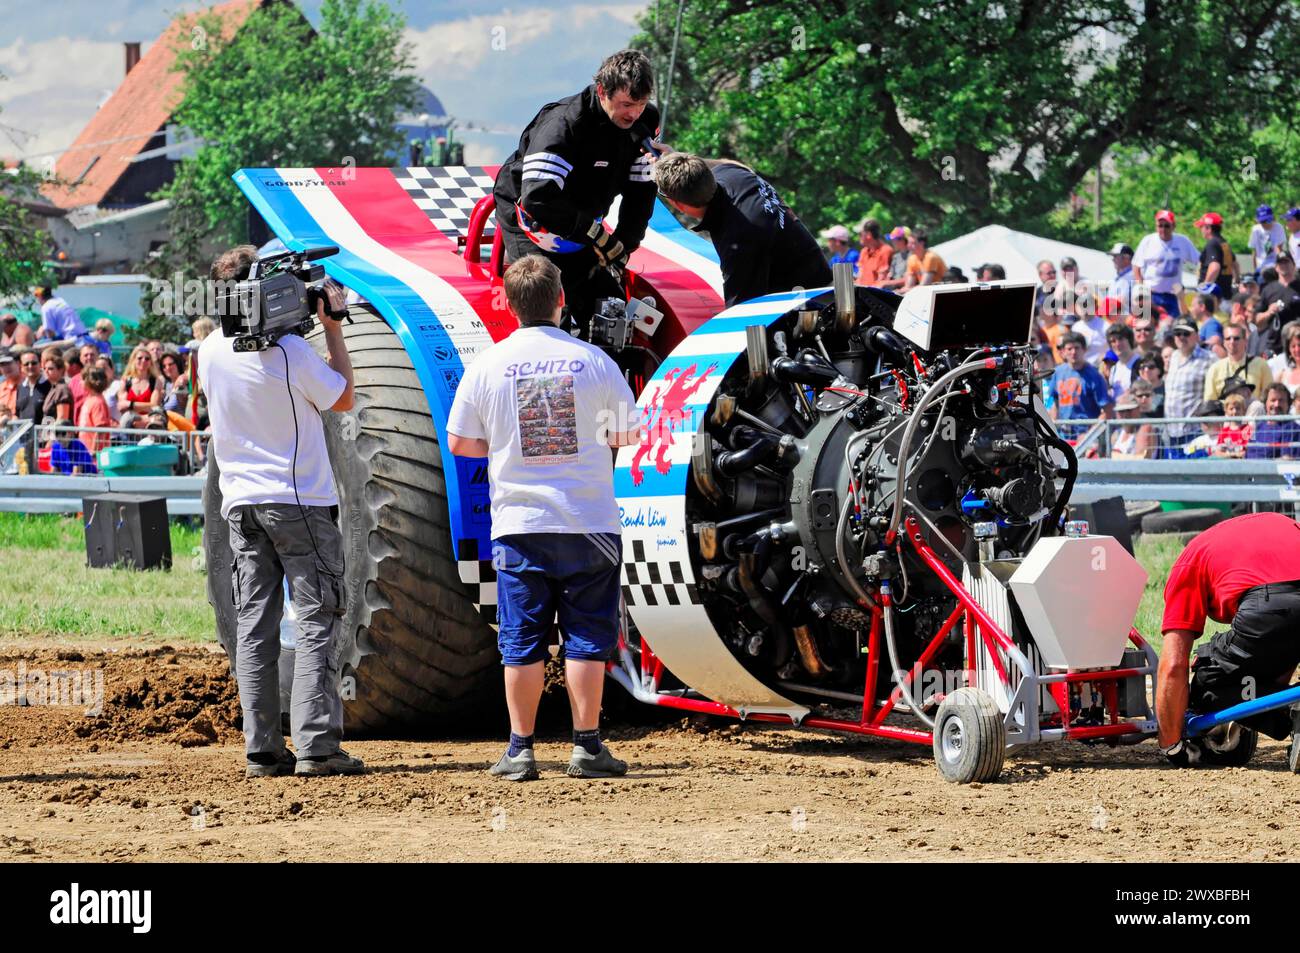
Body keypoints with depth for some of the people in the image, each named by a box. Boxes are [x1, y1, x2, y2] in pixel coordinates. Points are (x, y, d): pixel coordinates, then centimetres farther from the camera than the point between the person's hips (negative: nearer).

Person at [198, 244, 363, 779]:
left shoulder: (211, 351, 3)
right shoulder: (288, 351, -15)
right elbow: (342, 398, -2)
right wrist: (332, 327, 3)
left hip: (241, 504, 5)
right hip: (299, 501, -5)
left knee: (254, 625, 6)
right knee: (316, 620, -2)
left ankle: (261, 750, 3)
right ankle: (316, 746, -11)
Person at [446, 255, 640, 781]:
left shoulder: (488, 364, -2)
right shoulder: (593, 361, -4)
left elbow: (459, 443, 4)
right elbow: (628, 433, 5)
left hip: (518, 525, 1)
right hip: (589, 522, -1)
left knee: (522, 640, 5)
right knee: (586, 638, 4)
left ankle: (520, 750, 6)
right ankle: (586, 746, 3)